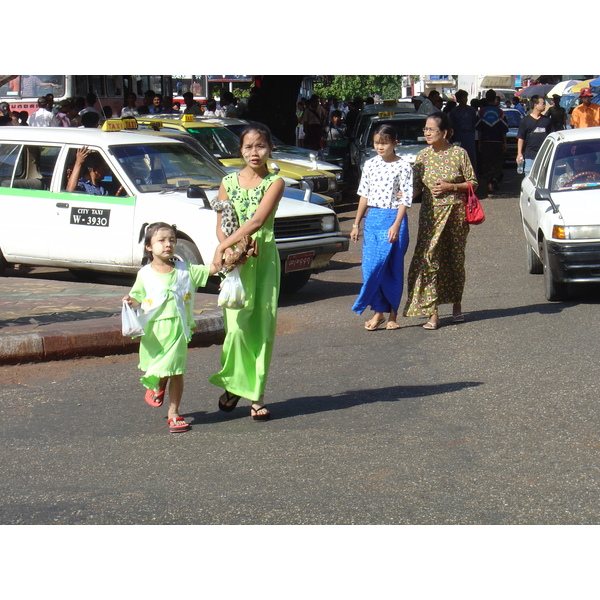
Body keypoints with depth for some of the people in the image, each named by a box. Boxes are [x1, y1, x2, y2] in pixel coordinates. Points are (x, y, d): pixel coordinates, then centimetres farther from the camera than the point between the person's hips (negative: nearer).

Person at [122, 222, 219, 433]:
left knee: (176, 372, 1)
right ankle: (158, 387, 43)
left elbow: (212, 269, 7)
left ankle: (174, 414, 12)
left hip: (177, 328, 1)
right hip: (153, 330, -1)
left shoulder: (185, 270, 5)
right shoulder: (145, 274, 1)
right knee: (157, 372, 7)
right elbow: (137, 297, 7)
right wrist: (130, 301, -15)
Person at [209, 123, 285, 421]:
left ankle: (256, 395, 7)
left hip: (264, 259, -1)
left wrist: (222, 247, -18)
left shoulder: (274, 183, -2)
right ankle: (233, 383, 13)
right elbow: (221, 226, 5)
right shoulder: (229, 182, 8)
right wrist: (227, 251, -16)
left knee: (263, 327, 0)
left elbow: (257, 221, -14)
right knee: (237, 326, -8)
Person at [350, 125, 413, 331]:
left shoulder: (402, 167, -5)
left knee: (392, 267, 1)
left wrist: (396, 225, -18)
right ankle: (378, 311, 6)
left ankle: (392, 313, 11)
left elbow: (405, 199, -8)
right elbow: (364, 195, 14)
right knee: (371, 265, -2)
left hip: (394, 218, -4)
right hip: (372, 218, 4)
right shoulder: (370, 165, 9)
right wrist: (356, 224, 12)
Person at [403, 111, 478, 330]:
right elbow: (415, 187, 5)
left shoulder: (459, 153, -4)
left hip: (455, 213, -1)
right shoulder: (423, 156, 4)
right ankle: (432, 313, -7)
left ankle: (457, 305, 27)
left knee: (455, 259, 8)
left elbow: (473, 183, 0)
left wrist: (451, 187, -14)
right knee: (428, 258, -8)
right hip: (431, 215, 2)